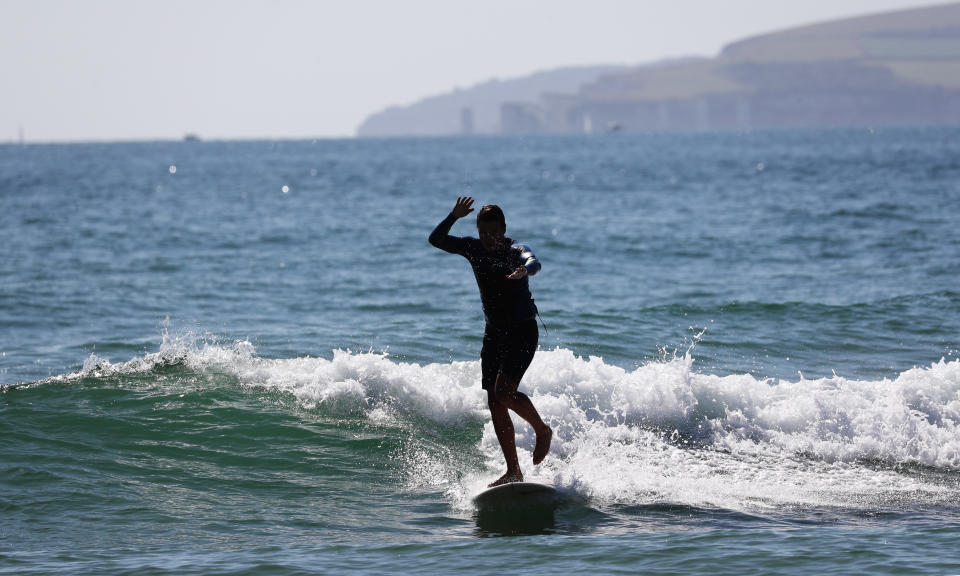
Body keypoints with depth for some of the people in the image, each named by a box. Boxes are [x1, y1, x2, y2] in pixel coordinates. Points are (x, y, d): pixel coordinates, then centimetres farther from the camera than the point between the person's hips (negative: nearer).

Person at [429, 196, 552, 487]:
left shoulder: (515, 251, -17)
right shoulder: (473, 249, 0)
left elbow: (533, 262, -39)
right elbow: (436, 240, -4)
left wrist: (524, 270, -63)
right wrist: (454, 217, -20)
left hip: (523, 331, -6)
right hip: (494, 332, 6)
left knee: (504, 391, -22)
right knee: (494, 402, 1)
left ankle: (542, 430, 6)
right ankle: (514, 471, 6)